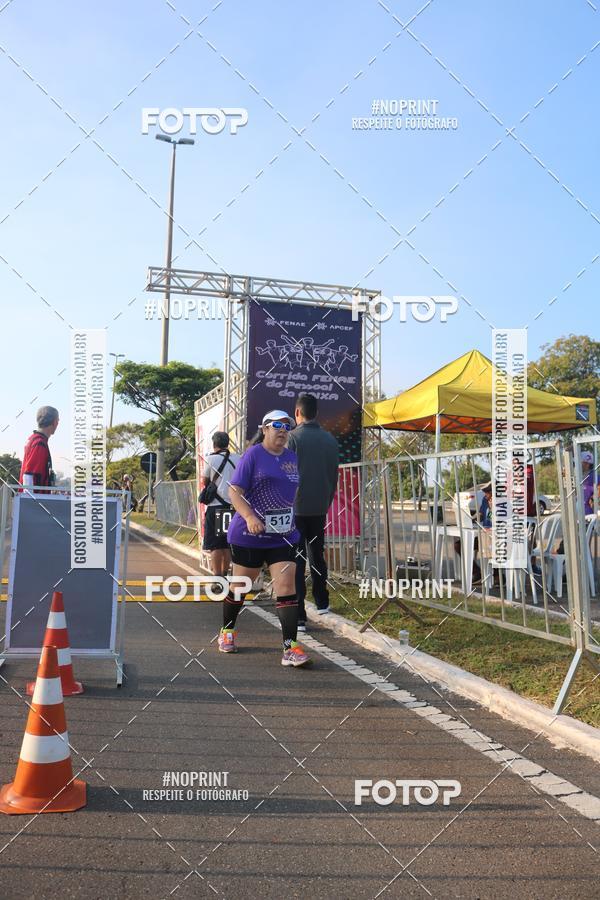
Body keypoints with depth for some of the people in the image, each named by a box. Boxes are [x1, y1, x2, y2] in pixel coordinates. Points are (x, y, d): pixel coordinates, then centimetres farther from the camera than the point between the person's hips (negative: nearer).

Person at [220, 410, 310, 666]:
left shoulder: (291, 457, 10)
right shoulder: (253, 454, -8)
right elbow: (234, 492, -13)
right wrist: (250, 517, -27)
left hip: (283, 535, 4)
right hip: (249, 536, -4)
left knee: (286, 586, -6)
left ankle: (291, 648, -5)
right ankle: (227, 632, 35)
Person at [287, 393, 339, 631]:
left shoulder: (292, 438, -10)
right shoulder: (330, 439, 6)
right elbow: (334, 476, 11)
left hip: (295, 507, -5)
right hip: (320, 508, 5)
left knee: (295, 561, -1)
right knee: (317, 555, 21)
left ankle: (298, 617, -2)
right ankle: (322, 602, 33)